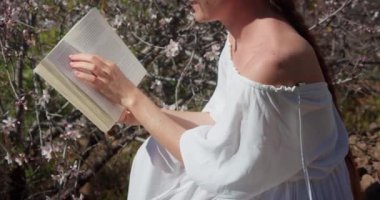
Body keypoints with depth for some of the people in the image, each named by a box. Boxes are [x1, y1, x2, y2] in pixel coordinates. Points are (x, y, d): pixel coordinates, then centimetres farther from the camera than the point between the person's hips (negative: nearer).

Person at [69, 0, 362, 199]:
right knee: (157, 163, 12)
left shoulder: (269, 59, -31)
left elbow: (215, 165, -22)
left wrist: (130, 97, -19)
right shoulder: (246, 27, -5)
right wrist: (142, 113, 0)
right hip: (269, 171, 8)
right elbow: (225, 119, 6)